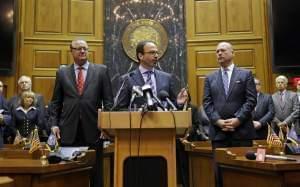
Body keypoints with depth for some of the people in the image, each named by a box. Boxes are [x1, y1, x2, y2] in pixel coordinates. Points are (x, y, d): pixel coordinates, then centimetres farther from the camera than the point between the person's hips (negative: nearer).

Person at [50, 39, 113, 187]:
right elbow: (56, 102, 11)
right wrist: (54, 124, 1)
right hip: (69, 130, 1)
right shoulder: (62, 72, 10)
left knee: (95, 171, 8)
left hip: (93, 129, -1)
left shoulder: (101, 70, 6)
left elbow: (108, 100, 3)